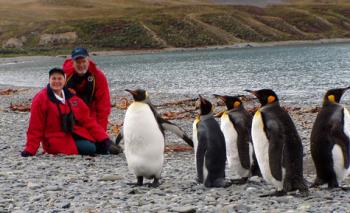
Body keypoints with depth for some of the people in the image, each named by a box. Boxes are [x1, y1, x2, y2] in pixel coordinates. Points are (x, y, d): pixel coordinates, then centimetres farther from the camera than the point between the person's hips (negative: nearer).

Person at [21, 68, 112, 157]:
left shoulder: (71, 96, 8)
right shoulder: (41, 99, -9)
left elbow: (87, 119, 5)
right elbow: (35, 128, -7)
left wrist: (103, 138, -4)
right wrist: (30, 150, -13)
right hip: (56, 140, -6)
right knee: (90, 148, -26)